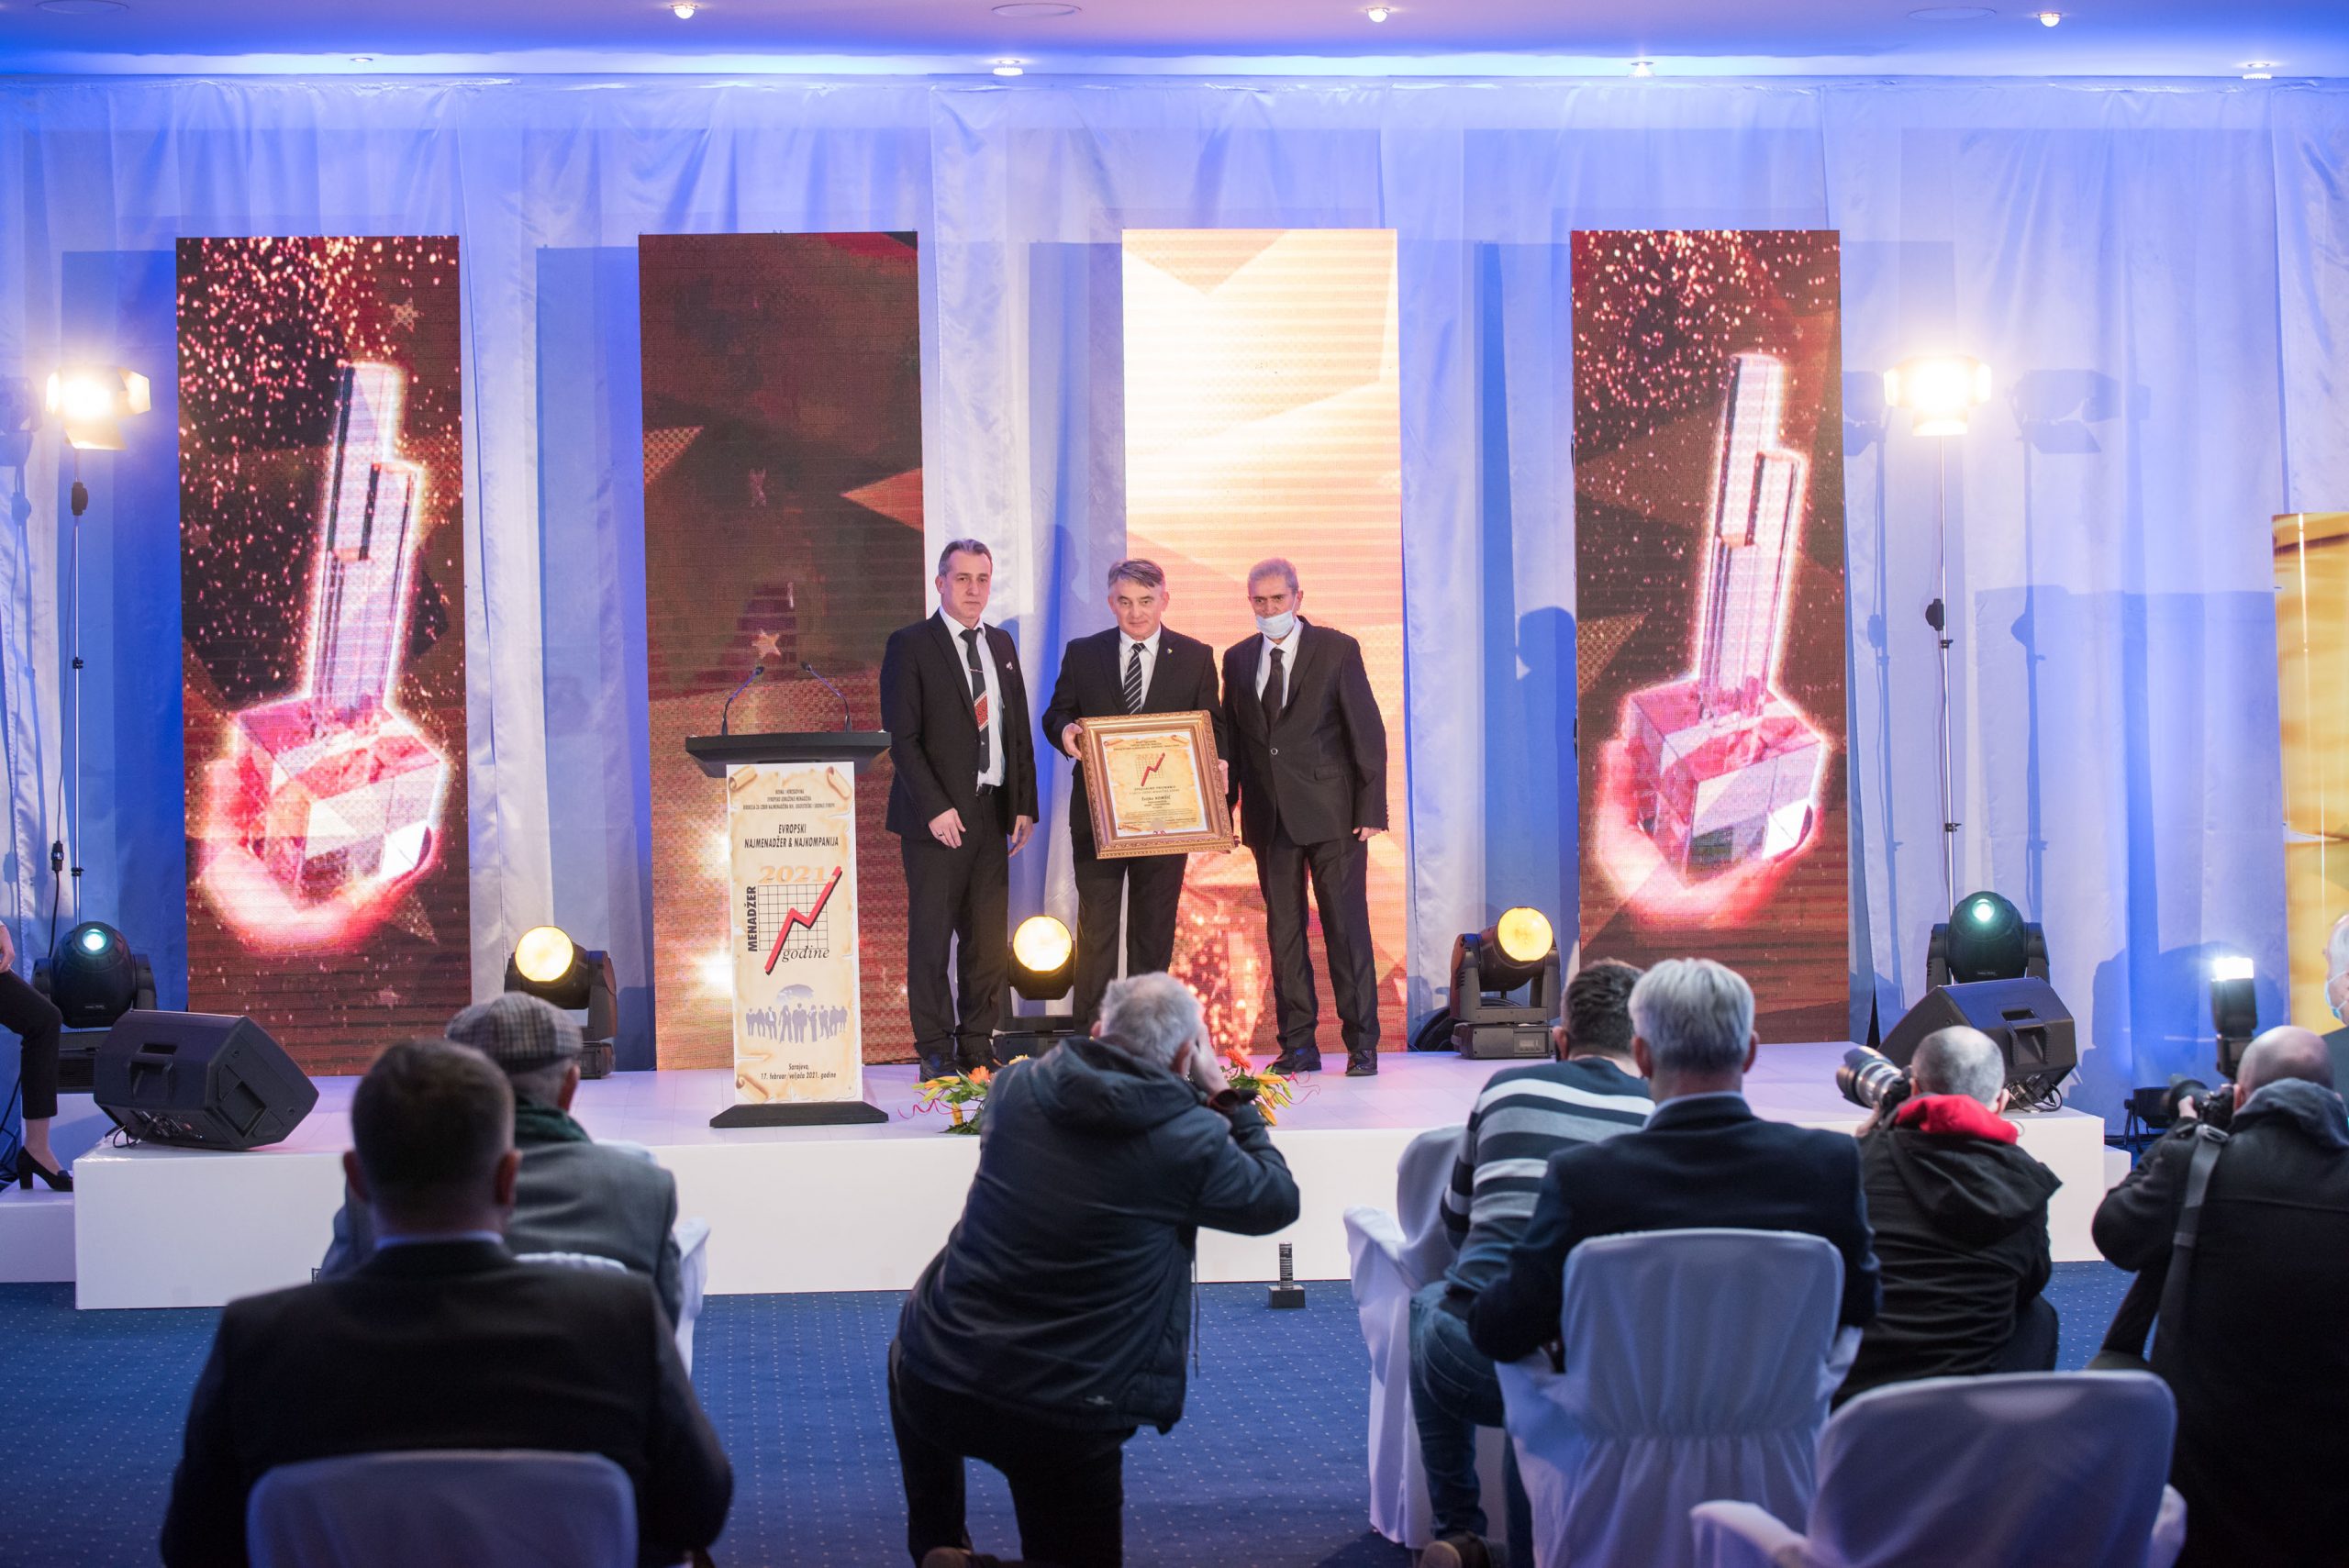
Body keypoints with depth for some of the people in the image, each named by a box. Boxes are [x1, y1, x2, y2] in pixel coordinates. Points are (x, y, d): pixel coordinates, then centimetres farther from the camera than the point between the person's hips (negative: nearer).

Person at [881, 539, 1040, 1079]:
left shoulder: (1002, 644, 15)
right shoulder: (909, 645, -4)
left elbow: (1019, 731, 17)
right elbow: (902, 738, -9)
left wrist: (1025, 803, 9)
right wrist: (936, 808, -16)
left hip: (993, 813, 5)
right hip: (938, 817, -5)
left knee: (989, 941, 6)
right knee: (931, 938, 0)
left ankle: (978, 1046, 14)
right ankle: (935, 1051, 7)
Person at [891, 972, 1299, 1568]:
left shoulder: (1018, 1084, 0)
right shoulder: (1192, 1141, -12)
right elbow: (1278, 1200, 8)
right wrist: (1222, 1097, 15)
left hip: (936, 1385, 4)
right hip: (1064, 1422, -4)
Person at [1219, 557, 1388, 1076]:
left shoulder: (1337, 649, -1)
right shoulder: (1238, 659, 11)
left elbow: (1367, 732, -2)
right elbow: (1231, 740, 14)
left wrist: (1371, 810, -9)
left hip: (1330, 814, -4)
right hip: (1269, 816, 4)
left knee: (1347, 927, -3)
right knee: (1283, 931, 5)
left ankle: (1362, 1043, 3)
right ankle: (1298, 1045, 11)